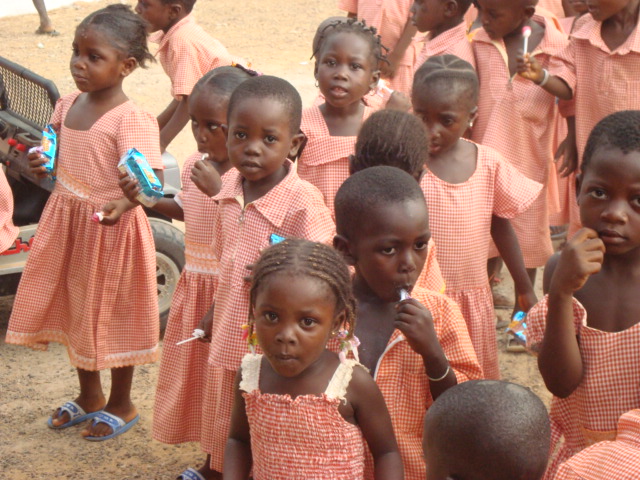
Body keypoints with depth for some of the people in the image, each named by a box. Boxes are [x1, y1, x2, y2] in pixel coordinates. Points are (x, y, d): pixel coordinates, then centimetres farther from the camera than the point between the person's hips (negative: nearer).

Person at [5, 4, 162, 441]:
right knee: (74, 309, 19)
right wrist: (41, 163, -3)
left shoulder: (131, 120, -21)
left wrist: (123, 202, -45)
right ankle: (89, 397, 40)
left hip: (111, 230, -7)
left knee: (111, 314, 8)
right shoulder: (68, 106, 2)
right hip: (67, 224, 7)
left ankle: (121, 405, 30)